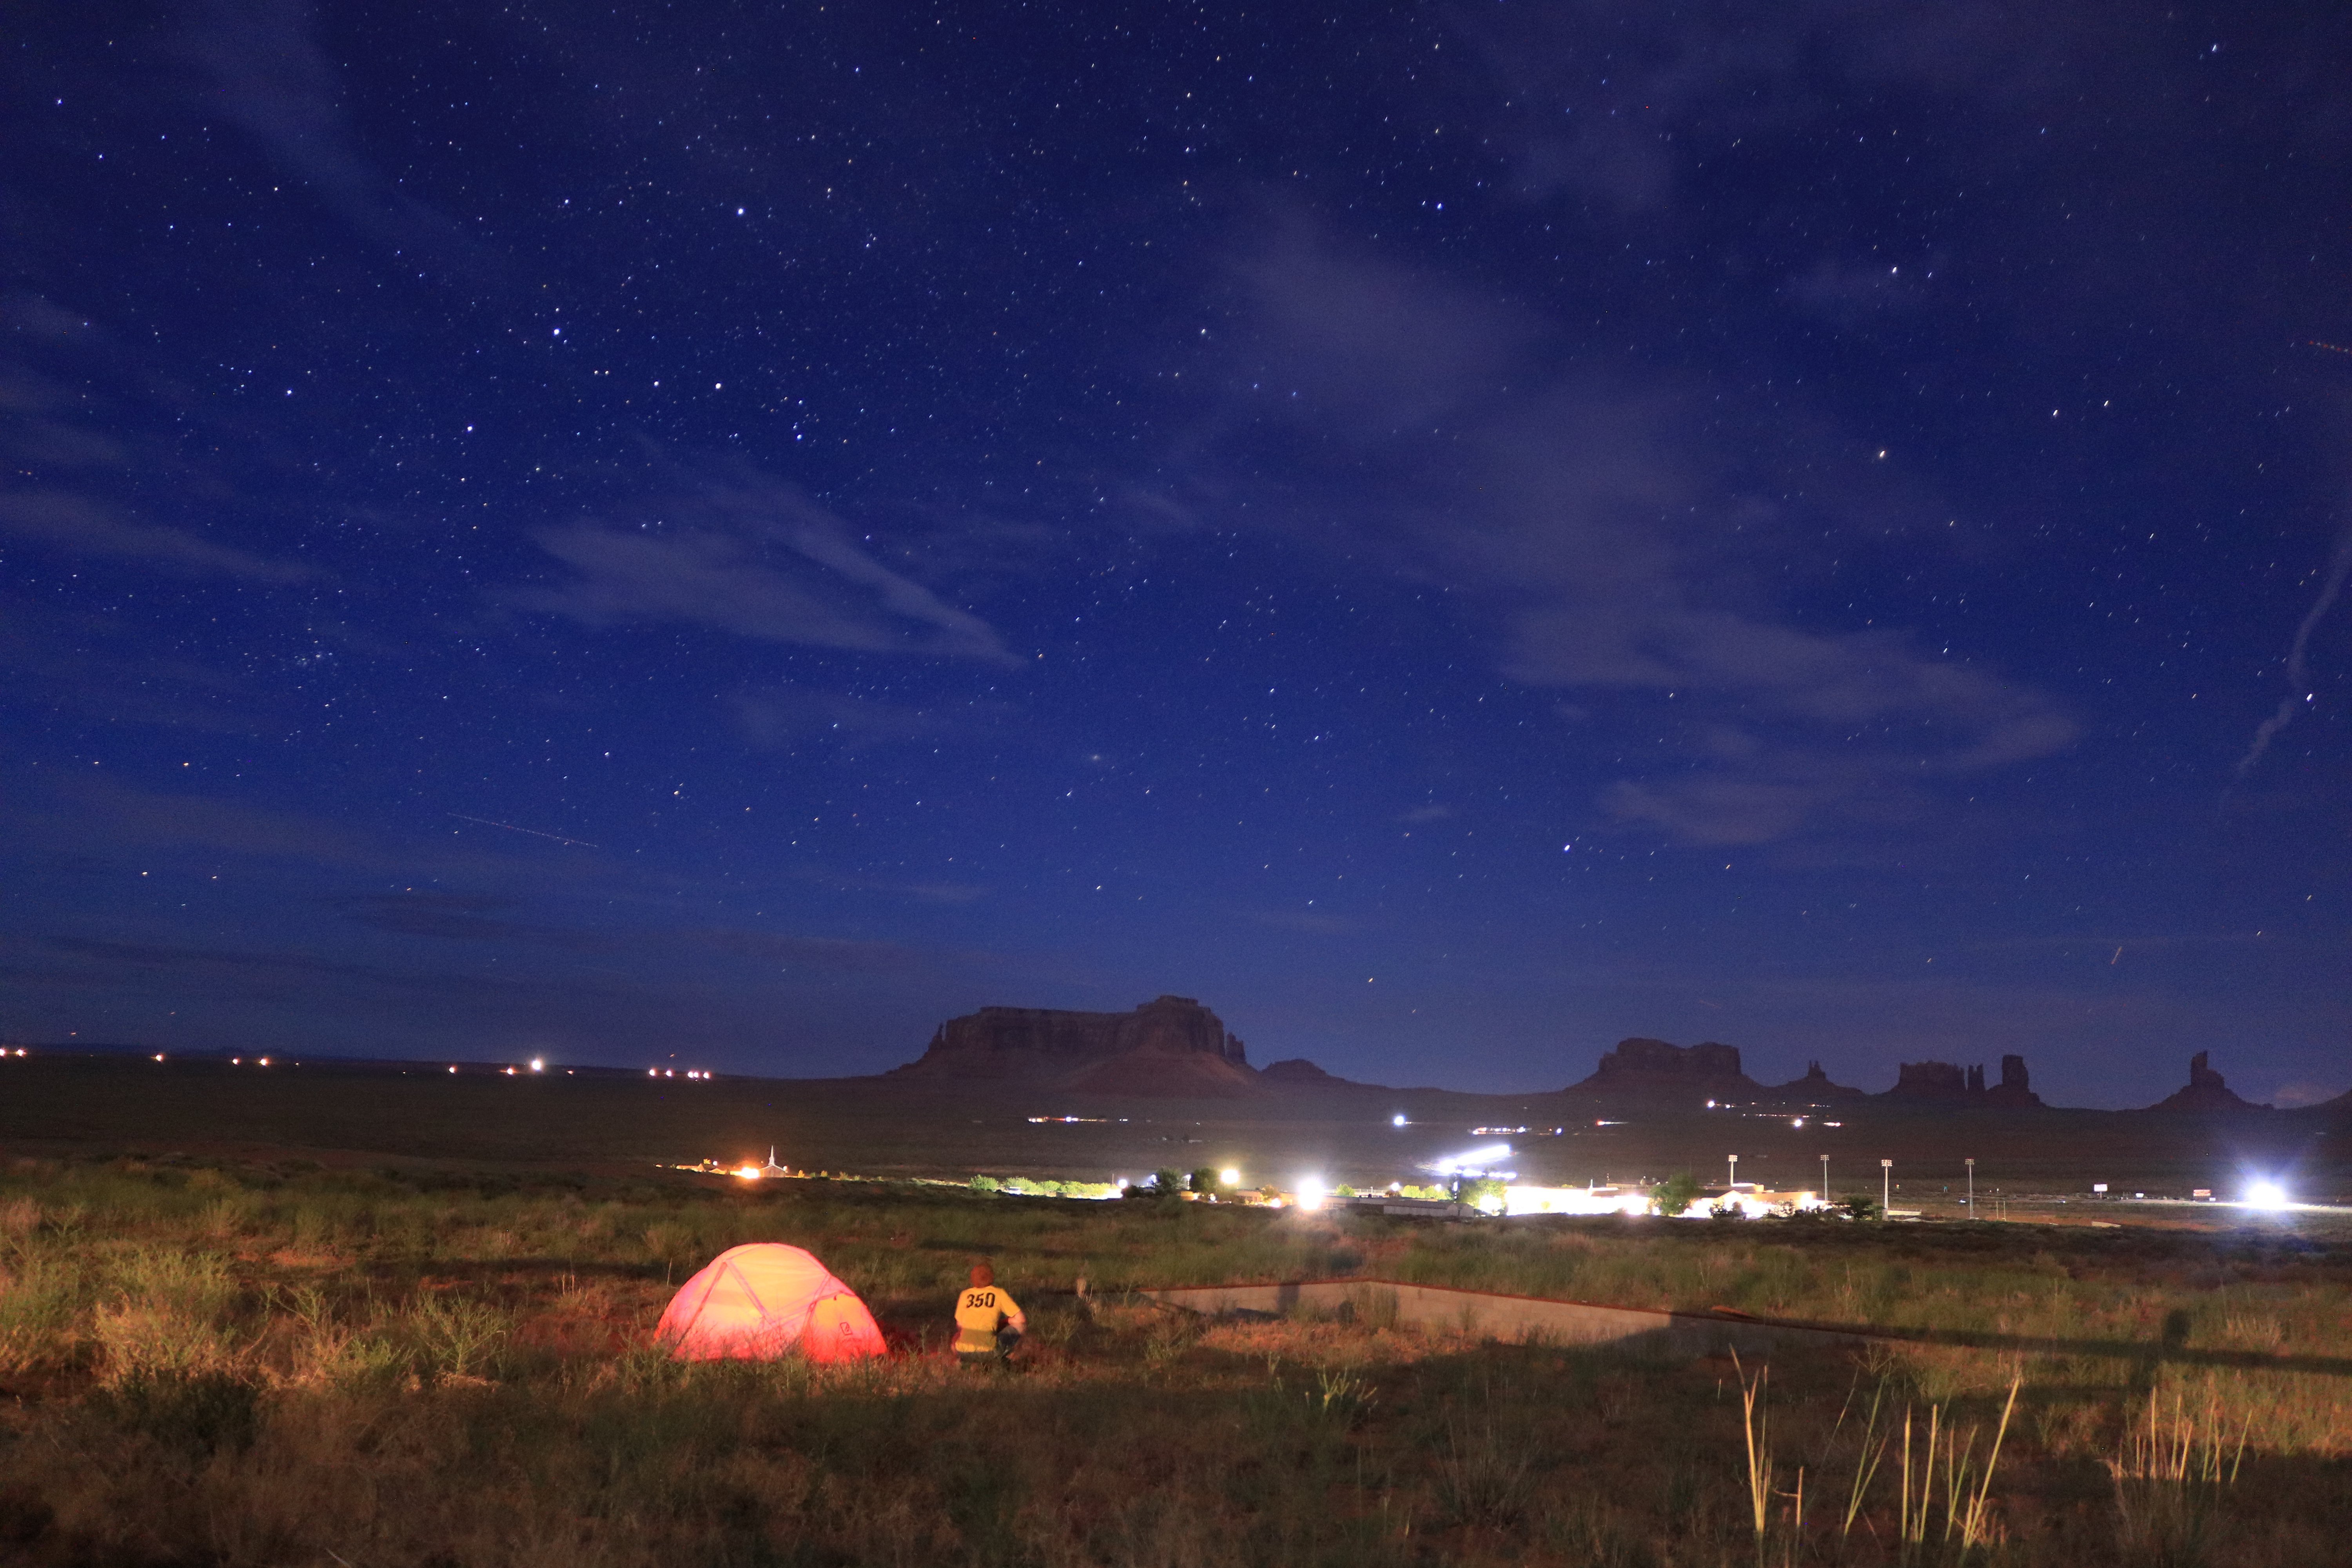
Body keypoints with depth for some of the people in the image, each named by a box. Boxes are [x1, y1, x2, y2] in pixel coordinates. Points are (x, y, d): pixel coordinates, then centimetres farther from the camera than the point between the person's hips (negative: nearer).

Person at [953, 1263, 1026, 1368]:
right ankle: (1003, 1357, 1)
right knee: (1022, 1325, 17)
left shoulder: (965, 1295, 14)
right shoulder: (1000, 1294, 5)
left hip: (963, 1354, 3)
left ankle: (973, 1363, 13)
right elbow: (1021, 1320, 5)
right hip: (988, 1351, -3)